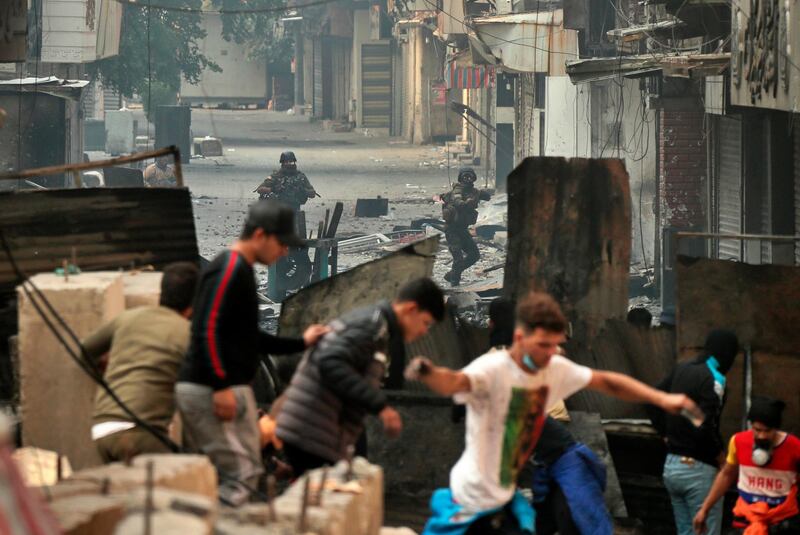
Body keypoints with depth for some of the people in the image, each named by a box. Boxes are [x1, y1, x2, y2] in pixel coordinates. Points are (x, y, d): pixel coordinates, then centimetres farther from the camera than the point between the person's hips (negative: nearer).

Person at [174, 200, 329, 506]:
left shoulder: (241, 271, 19)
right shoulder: (228, 271, -13)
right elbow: (208, 330, -22)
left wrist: (300, 344, 25)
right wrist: (221, 386, -26)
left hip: (231, 389, 11)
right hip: (208, 391, -11)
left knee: (248, 470, 12)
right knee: (239, 475, -13)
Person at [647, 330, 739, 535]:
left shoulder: (682, 370, 8)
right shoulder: (713, 379, -16)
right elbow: (705, 426, -25)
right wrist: (721, 456, -11)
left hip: (671, 465, 8)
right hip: (698, 470, -8)